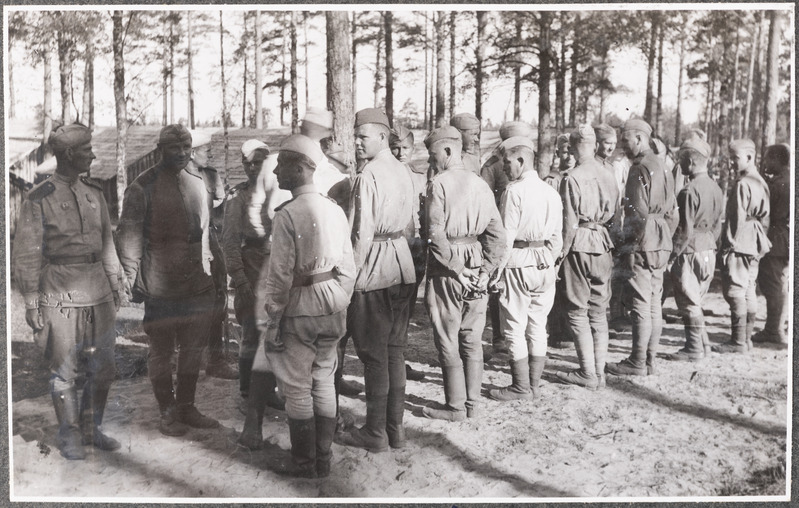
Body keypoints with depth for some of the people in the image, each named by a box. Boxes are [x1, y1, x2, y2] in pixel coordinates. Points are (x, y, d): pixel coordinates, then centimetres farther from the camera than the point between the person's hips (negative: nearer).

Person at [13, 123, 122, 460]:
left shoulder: (94, 194, 9)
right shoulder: (39, 200, -7)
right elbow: (26, 255, -5)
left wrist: (114, 286, 14)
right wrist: (31, 302, -7)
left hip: (97, 291, 5)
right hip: (60, 295, -5)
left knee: (103, 368, 9)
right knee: (64, 371, 4)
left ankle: (91, 428, 26)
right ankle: (70, 437, 18)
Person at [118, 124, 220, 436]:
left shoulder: (200, 181, 9)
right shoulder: (143, 188, -8)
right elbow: (130, 236, -8)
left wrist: (209, 267, 18)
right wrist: (134, 280, -11)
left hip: (198, 283, 5)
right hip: (161, 286, -5)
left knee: (193, 349, 13)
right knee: (162, 350, 5)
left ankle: (186, 407, 27)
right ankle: (167, 413, 19)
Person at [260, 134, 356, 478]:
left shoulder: (288, 214, -16)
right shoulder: (335, 210, 4)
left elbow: (281, 276, -17)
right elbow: (348, 268, 7)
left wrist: (272, 323, -8)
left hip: (300, 308, -6)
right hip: (332, 306, 7)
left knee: (297, 387, 6)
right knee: (323, 382, 15)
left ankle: (305, 464, 15)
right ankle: (323, 459, 24)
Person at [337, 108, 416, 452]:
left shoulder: (368, 176, -15)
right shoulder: (402, 172, 10)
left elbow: (363, 233, -18)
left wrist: (351, 275, -11)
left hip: (373, 268, -8)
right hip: (401, 267, 8)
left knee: (374, 353, 0)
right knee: (395, 348, 13)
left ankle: (376, 433, 9)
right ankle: (395, 427, 21)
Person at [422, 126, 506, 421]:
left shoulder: (439, 184, -11)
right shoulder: (481, 185, 6)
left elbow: (436, 235, -19)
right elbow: (496, 234, 2)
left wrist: (456, 270, -13)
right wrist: (485, 271, 1)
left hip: (447, 271, -6)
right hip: (477, 269, 6)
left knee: (448, 340, 5)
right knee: (472, 339, 13)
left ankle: (455, 406, 13)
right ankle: (472, 404, 22)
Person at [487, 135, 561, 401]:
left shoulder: (514, 190, -13)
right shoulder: (551, 192, 8)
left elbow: (506, 236, -15)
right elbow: (557, 237, 10)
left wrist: (497, 271, -9)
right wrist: (548, 260, 19)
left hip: (519, 262, -7)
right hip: (545, 264, 7)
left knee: (515, 327, 3)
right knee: (537, 325, 13)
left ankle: (521, 386, 9)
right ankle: (533, 383, 20)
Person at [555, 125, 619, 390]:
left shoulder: (573, 178, -12)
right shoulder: (608, 176, 4)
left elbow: (570, 222, -14)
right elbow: (614, 214, 6)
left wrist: (561, 253, -5)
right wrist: (606, 235, 14)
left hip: (580, 246, -6)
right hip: (604, 246, 6)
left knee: (577, 311, 2)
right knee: (599, 311, 11)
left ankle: (588, 373, 3)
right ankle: (599, 371, 16)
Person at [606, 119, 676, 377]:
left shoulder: (640, 169, -13)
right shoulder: (661, 167, 17)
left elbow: (638, 214, -19)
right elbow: (670, 211, 20)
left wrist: (630, 248, -14)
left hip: (643, 245, -10)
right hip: (661, 245, 10)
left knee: (640, 304, -5)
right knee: (654, 304, 11)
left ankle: (638, 362, 0)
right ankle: (649, 360, 17)